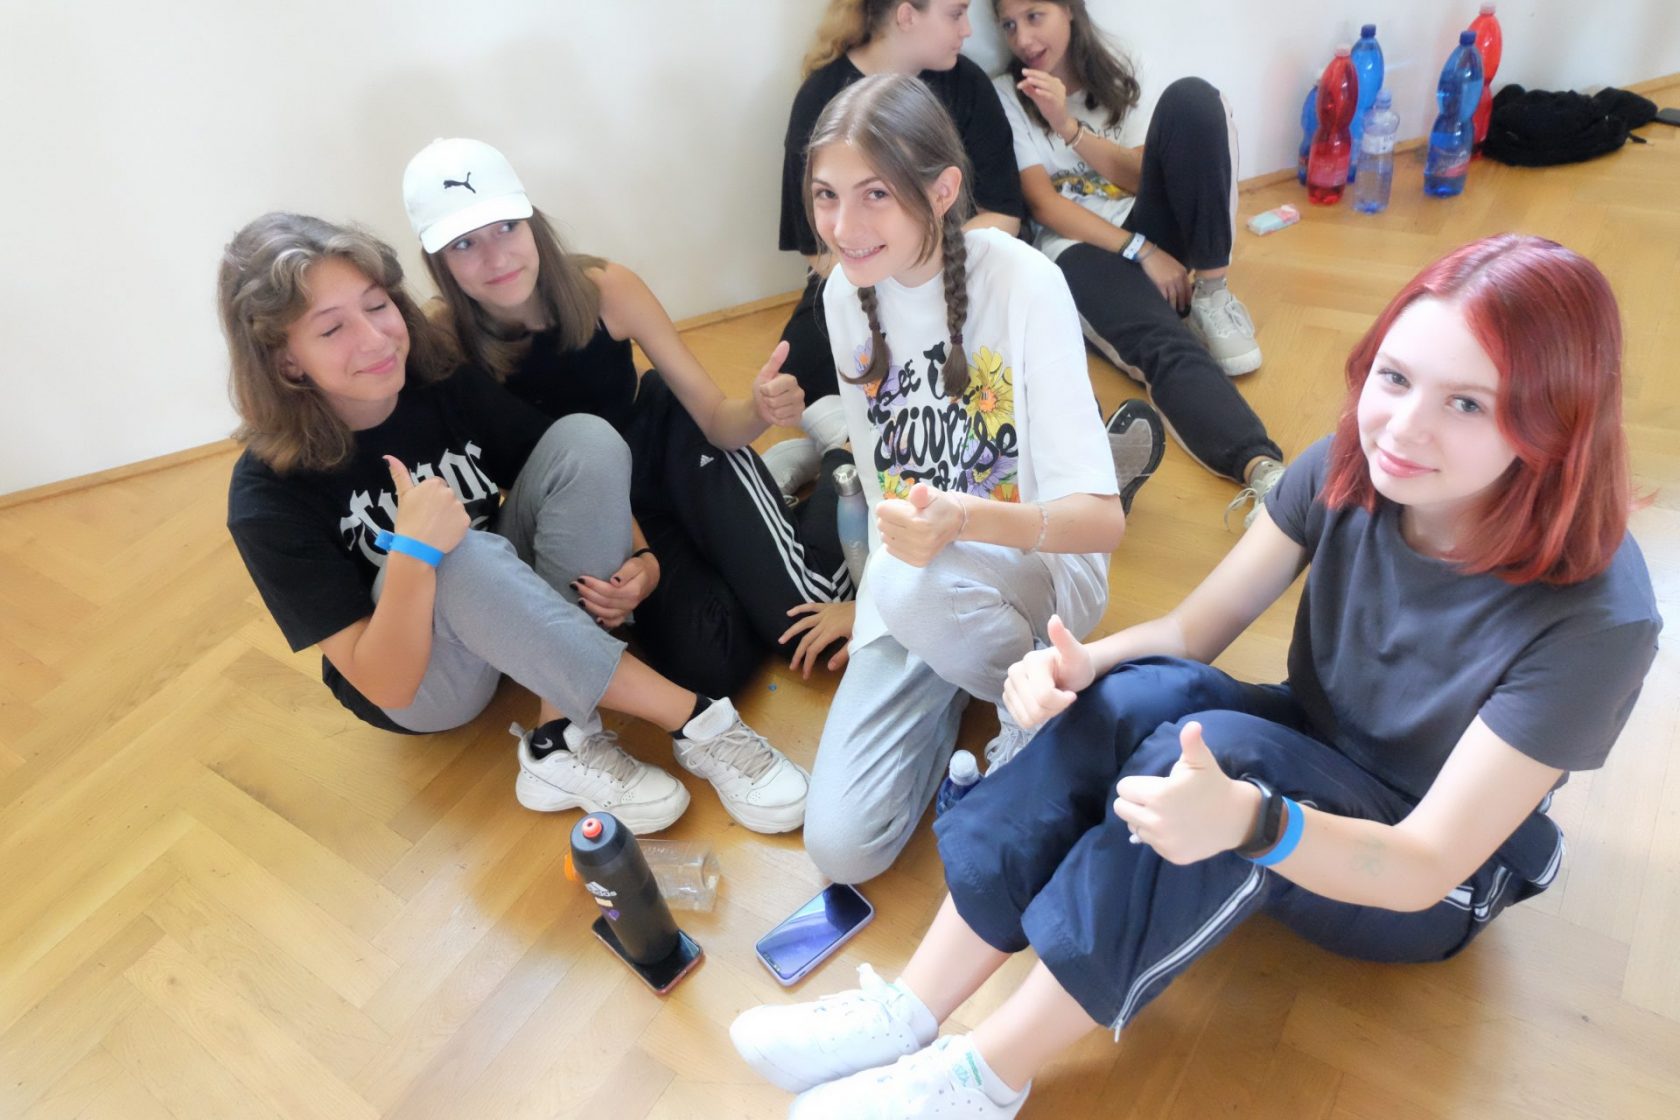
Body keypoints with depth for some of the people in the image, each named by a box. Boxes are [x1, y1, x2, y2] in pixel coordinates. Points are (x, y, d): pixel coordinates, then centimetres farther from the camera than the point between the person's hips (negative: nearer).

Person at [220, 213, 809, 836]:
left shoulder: (446, 384, -13)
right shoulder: (270, 493, -22)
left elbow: (584, 481, -4)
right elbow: (386, 685, -24)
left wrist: (637, 561, -24)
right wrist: (413, 551, -40)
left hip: (511, 603, 4)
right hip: (418, 685, -4)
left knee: (587, 439, -22)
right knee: (463, 557, -38)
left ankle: (564, 740, -26)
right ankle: (693, 720, -29)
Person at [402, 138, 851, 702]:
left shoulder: (606, 287, -22)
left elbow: (716, 418, -16)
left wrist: (760, 410, -41)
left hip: (672, 443, -1)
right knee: (707, 666, -19)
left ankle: (833, 471, 10)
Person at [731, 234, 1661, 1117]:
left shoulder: (1594, 615, -28)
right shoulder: (1348, 471, -15)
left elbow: (1424, 868, -29)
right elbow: (1194, 628, -11)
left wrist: (1251, 818, -50)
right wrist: (1080, 663, -33)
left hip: (1429, 891, -4)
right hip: (1301, 760, 4)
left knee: (1216, 752, -36)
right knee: (1138, 694, -30)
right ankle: (910, 1013, -25)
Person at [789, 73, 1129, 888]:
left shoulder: (1021, 283, -19)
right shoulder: (847, 294, -2)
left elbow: (1102, 517, -26)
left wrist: (965, 520, -45)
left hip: (1034, 570, -3)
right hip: (912, 592, 4)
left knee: (911, 582, -39)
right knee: (840, 845, -10)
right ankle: (958, 681, 15)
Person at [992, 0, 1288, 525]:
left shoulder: (1109, 77, 16)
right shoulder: (1005, 97, 3)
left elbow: (1140, 176, 1)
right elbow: (1044, 206, -8)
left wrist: (1068, 126, -14)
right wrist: (1141, 252, -17)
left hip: (1146, 224, 5)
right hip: (1078, 249, -5)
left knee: (1190, 97, -21)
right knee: (1167, 350, -36)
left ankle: (1210, 292, -18)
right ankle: (1265, 472, -59)